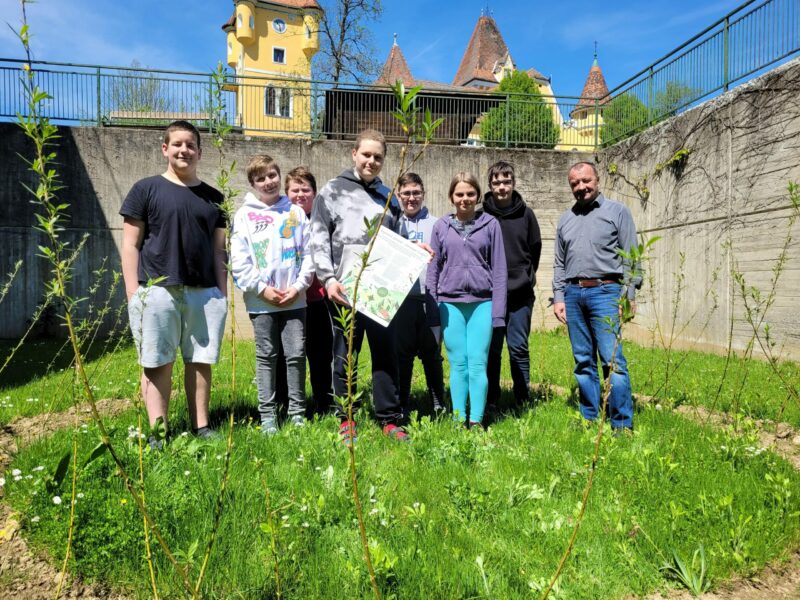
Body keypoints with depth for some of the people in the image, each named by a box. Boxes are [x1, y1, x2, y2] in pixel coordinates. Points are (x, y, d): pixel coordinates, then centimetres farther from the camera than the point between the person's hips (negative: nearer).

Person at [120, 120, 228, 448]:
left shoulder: (213, 197, 15)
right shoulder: (146, 189, 6)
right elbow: (130, 245, 3)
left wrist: (222, 294, 8)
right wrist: (133, 293, -5)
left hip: (206, 293, 3)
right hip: (156, 291, -2)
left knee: (200, 362, 6)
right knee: (157, 364, 1)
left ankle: (201, 427, 15)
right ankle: (158, 433, 10)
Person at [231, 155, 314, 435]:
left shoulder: (296, 212, 9)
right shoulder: (244, 215, 5)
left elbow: (308, 254, 6)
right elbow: (239, 261, -1)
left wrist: (299, 286, -5)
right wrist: (261, 288, -10)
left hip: (295, 299, 1)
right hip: (261, 301, -1)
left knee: (297, 354, 3)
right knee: (266, 357, 5)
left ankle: (297, 412, 14)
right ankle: (267, 416, 13)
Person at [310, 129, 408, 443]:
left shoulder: (388, 196, 17)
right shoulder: (333, 191, 5)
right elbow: (318, 238, -2)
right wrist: (329, 279, -13)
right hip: (345, 288, -3)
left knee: (386, 353, 4)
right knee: (344, 355, 5)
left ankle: (390, 419, 14)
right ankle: (346, 419, 18)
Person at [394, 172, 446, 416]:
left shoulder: (435, 224, 8)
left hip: (429, 297, -1)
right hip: (400, 298, 1)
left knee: (431, 352, 6)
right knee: (402, 353, 8)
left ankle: (438, 405, 17)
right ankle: (401, 406, 19)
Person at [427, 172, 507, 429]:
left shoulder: (490, 224, 5)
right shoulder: (441, 226, 9)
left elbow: (499, 269, 4)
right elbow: (433, 269, 10)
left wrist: (498, 311, -2)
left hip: (482, 302, -1)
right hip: (450, 303, 1)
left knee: (478, 364, -4)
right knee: (457, 364, 4)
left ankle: (477, 420, 5)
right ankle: (458, 419, 13)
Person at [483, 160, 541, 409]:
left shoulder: (525, 214, 4)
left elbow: (535, 249, 13)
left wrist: (525, 276, 11)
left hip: (520, 295, 1)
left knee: (519, 349, 6)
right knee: (491, 350, 6)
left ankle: (523, 401, 16)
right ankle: (490, 402, 16)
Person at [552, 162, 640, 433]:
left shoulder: (617, 211, 6)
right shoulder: (565, 219, 19)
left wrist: (628, 295, -9)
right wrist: (558, 297, 9)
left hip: (605, 291, -4)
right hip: (573, 294, 5)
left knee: (612, 359, -9)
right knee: (583, 361, 8)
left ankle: (622, 425, -1)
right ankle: (589, 419, 16)